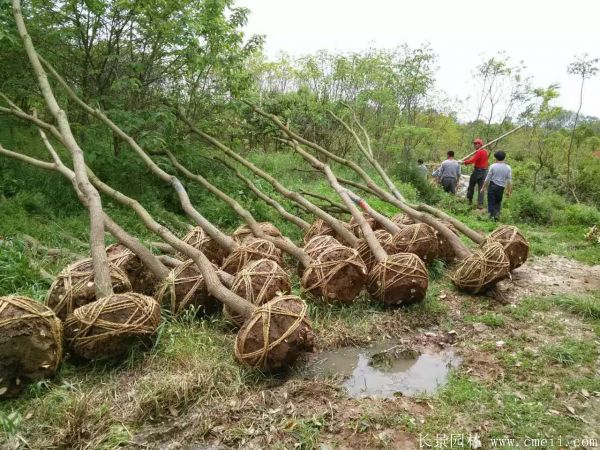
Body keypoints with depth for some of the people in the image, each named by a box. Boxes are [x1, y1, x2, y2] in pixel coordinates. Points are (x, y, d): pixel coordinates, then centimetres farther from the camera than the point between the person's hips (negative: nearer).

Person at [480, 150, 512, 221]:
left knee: (491, 202, 6)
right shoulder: (508, 167, 0)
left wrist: (483, 188, 2)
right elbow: (509, 181, 0)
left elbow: (487, 179, -6)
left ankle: (492, 216, 5)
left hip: (492, 186, -3)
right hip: (501, 187, 3)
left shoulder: (493, 166, -7)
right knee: (498, 202, 20)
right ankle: (497, 214, 7)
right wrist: (509, 191, 8)